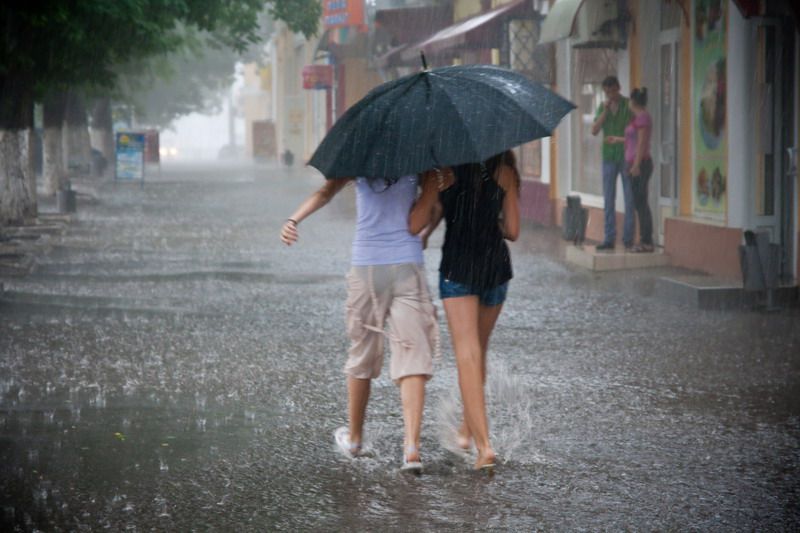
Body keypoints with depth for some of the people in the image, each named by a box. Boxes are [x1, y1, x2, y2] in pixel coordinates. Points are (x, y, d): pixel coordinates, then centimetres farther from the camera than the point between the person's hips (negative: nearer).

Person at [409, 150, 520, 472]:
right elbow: (512, 231, 3)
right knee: (479, 351, 21)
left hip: (457, 266, -3)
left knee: (467, 356, -6)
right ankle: (468, 428, 36)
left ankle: (484, 444, -18)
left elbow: (415, 225, -9)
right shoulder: (504, 172, 2)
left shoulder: (441, 171, -4)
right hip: (495, 264, 3)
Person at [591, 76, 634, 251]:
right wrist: (605, 110, -11)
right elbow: (594, 131, 0)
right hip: (609, 157, 4)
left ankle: (628, 238, 2)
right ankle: (609, 239, 5)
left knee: (629, 198, -2)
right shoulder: (602, 107, 9)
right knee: (608, 200, 3)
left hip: (626, 156, -4)